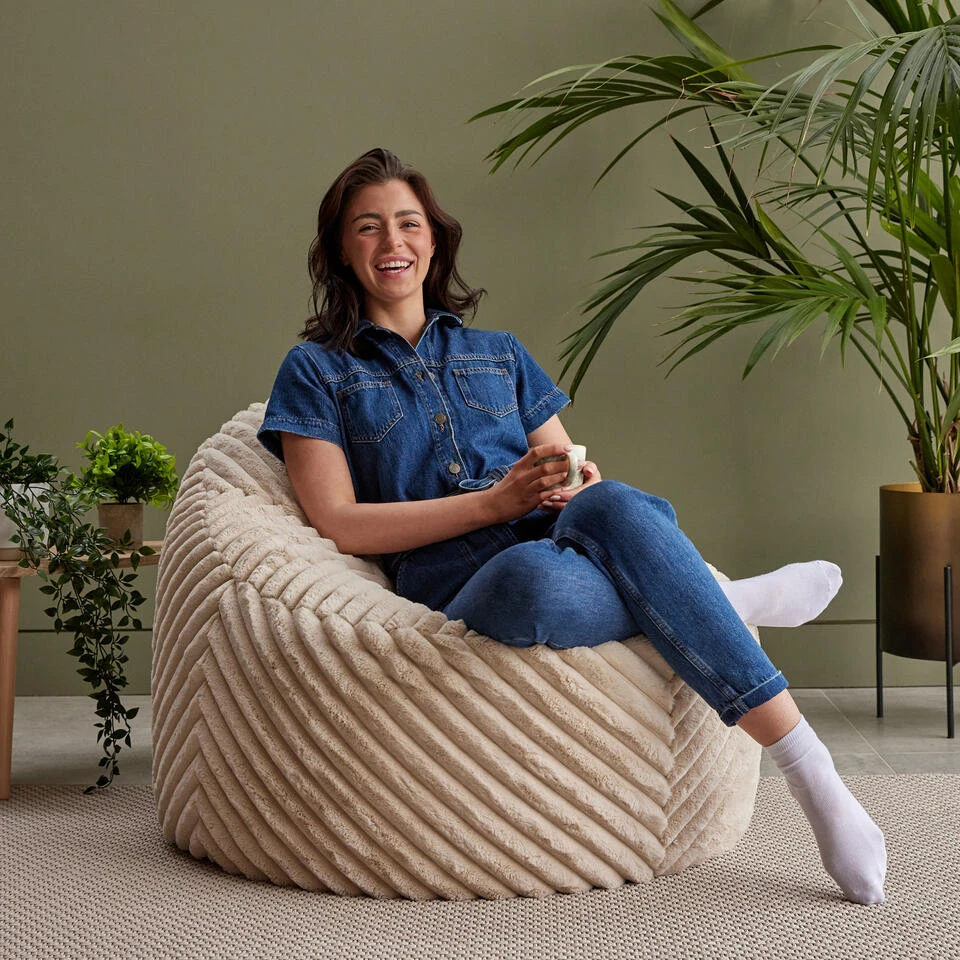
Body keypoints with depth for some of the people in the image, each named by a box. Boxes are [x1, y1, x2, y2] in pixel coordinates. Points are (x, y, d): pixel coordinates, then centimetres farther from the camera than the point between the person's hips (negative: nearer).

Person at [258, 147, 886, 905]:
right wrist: (493, 503, -10)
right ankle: (728, 604, -17)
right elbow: (340, 524, 1)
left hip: (563, 540, 3)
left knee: (610, 505, -36)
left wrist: (582, 488, -5)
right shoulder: (317, 371, 14)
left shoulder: (500, 354, 26)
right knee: (538, 577, -42)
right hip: (459, 584, -3)